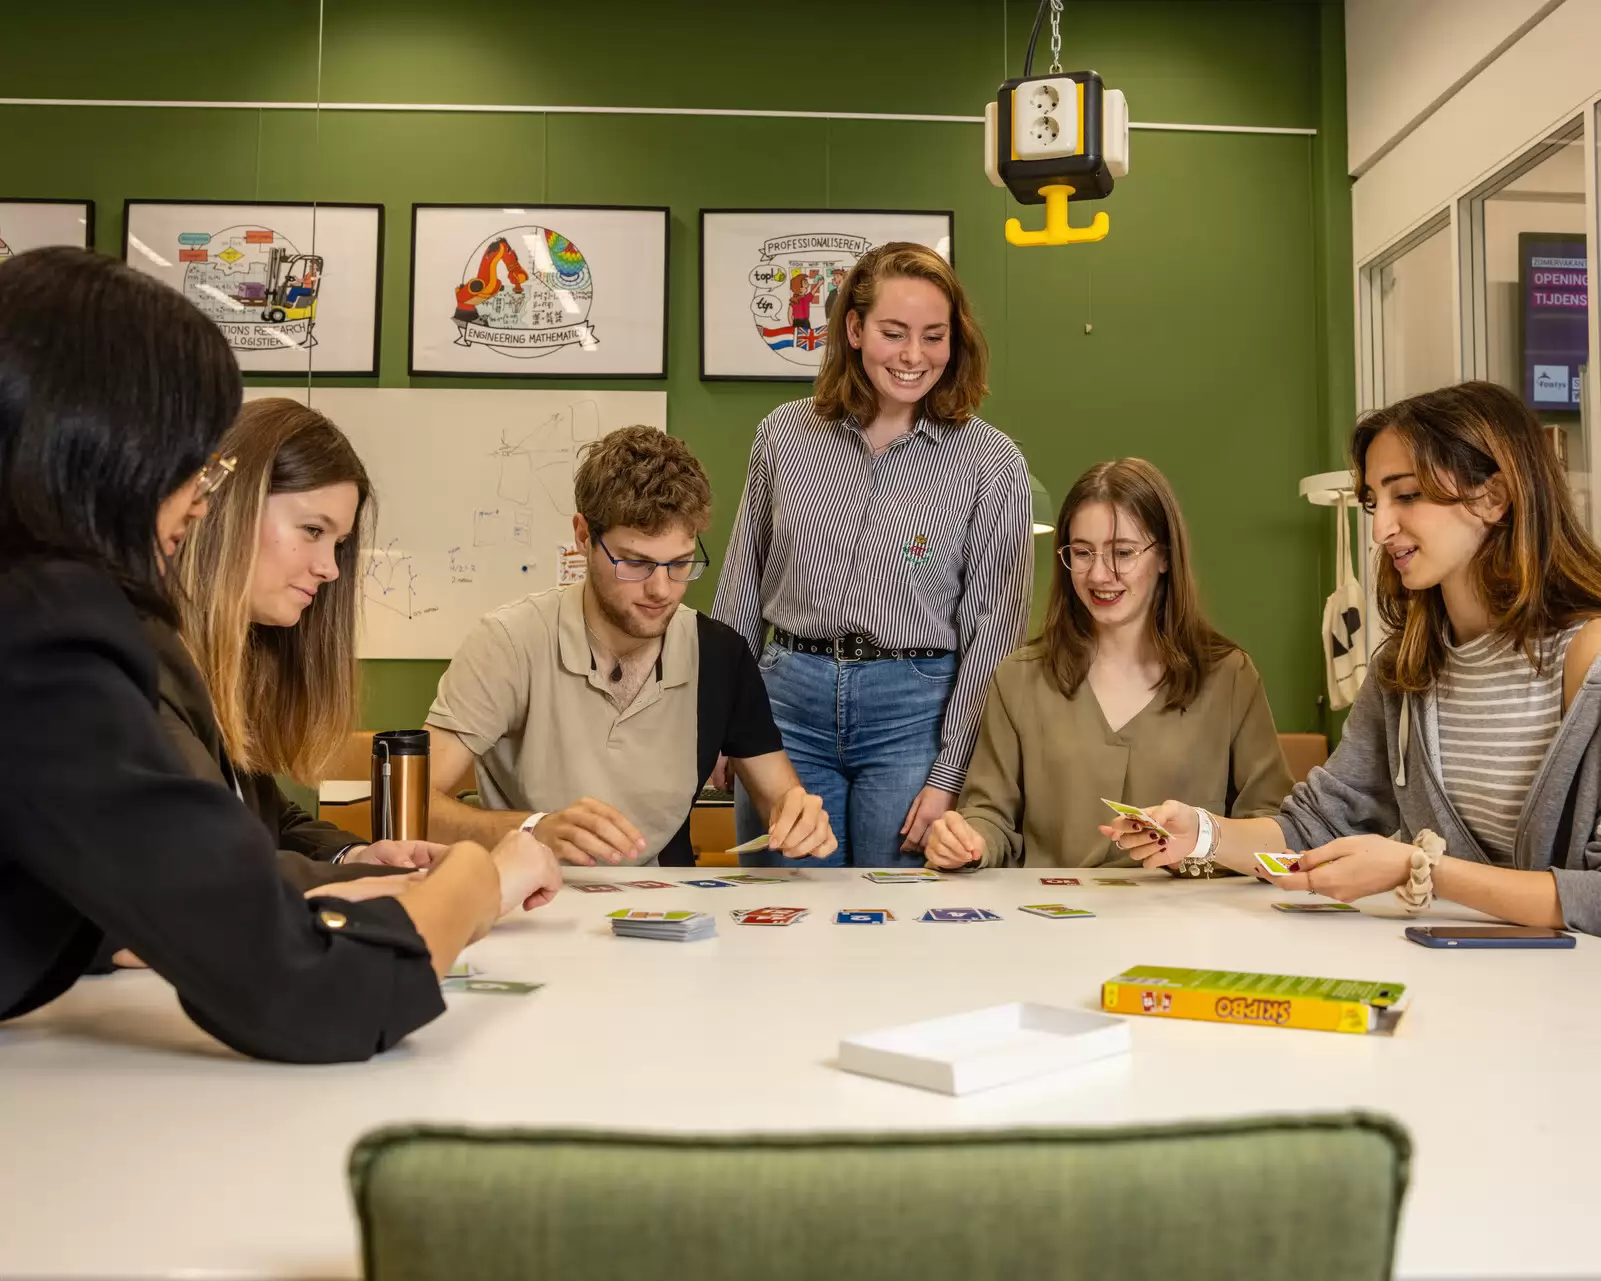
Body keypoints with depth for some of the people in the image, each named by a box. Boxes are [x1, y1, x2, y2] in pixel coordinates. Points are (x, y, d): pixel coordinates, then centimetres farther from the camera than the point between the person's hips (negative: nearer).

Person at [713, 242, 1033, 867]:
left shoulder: (991, 463, -3)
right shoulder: (784, 434, 5)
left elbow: (993, 630, -4)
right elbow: (740, 593, 11)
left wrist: (950, 778, -8)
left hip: (914, 712, -2)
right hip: (788, 699, 2)